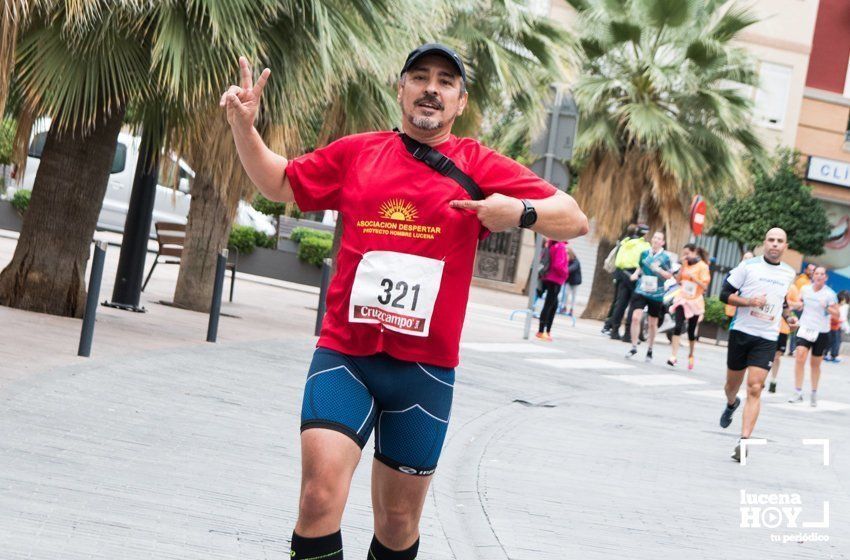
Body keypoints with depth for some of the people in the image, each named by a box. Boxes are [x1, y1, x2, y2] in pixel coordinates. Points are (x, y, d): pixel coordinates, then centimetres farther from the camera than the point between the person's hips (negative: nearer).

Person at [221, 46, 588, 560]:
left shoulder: (480, 167, 3)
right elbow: (280, 183, 22)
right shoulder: (356, 153, 9)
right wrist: (244, 127, 7)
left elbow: (574, 220, 0)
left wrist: (520, 211, -20)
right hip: (344, 353, 0)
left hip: (425, 368, 0)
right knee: (320, 498, -17)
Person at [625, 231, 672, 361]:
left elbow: (670, 276, -1)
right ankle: (634, 347, -4)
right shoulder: (644, 253, 4)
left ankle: (649, 350, 26)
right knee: (636, 317, -14)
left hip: (656, 294, -1)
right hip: (641, 291, 1)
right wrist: (635, 274, -1)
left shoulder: (665, 257, -4)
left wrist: (659, 270, -17)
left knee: (653, 324, 10)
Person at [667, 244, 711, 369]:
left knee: (691, 331, 6)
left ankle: (691, 355, 27)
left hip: (694, 301, -3)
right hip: (682, 299, 3)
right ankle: (673, 356, -19)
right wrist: (683, 266, -4)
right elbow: (678, 280, 4)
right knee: (678, 326, -13)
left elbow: (705, 286, -10)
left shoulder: (702, 266, -5)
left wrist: (693, 277, -20)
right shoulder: (686, 265, 9)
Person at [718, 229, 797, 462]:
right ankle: (731, 404, 51)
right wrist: (749, 301, -19)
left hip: (767, 339, 1)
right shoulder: (748, 266, -4)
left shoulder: (789, 273, 9)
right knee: (732, 384, 15)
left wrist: (788, 316, 10)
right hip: (741, 332, -1)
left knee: (754, 389, -13)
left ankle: (744, 441, -15)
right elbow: (725, 294, -4)